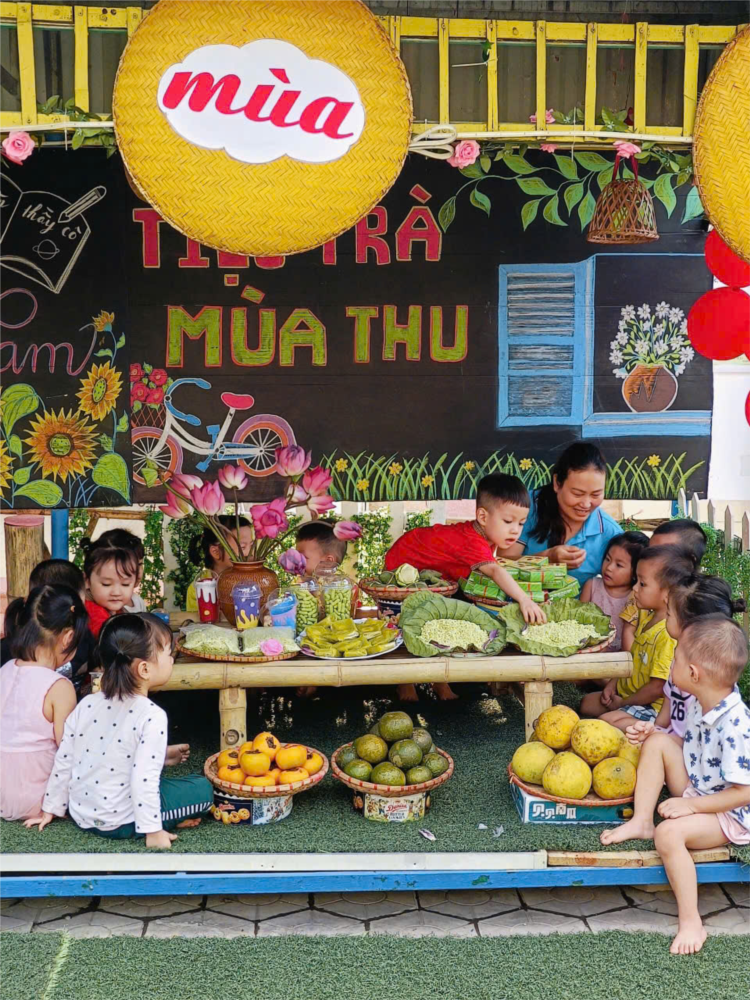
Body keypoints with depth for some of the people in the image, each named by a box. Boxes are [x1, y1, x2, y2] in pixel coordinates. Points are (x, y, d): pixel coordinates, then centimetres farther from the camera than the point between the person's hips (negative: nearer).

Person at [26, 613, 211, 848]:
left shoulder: (86, 705, -2)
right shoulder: (152, 716, -21)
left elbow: (63, 761, 3)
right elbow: (144, 780, -26)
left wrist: (51, 808, 14)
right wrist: (153, 831, -20)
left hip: (79, 813, 7)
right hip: (119, 823, -7)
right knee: (202, 788, 3)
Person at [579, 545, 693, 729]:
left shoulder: (669, 633, -29)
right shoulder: (647, 617, 2)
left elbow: (657, 688, -26)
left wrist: (622, 703, -14)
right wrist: (613, 684, 5)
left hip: (652, 706, -10)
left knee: (607, 721, -26)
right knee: (587, 703, 16)